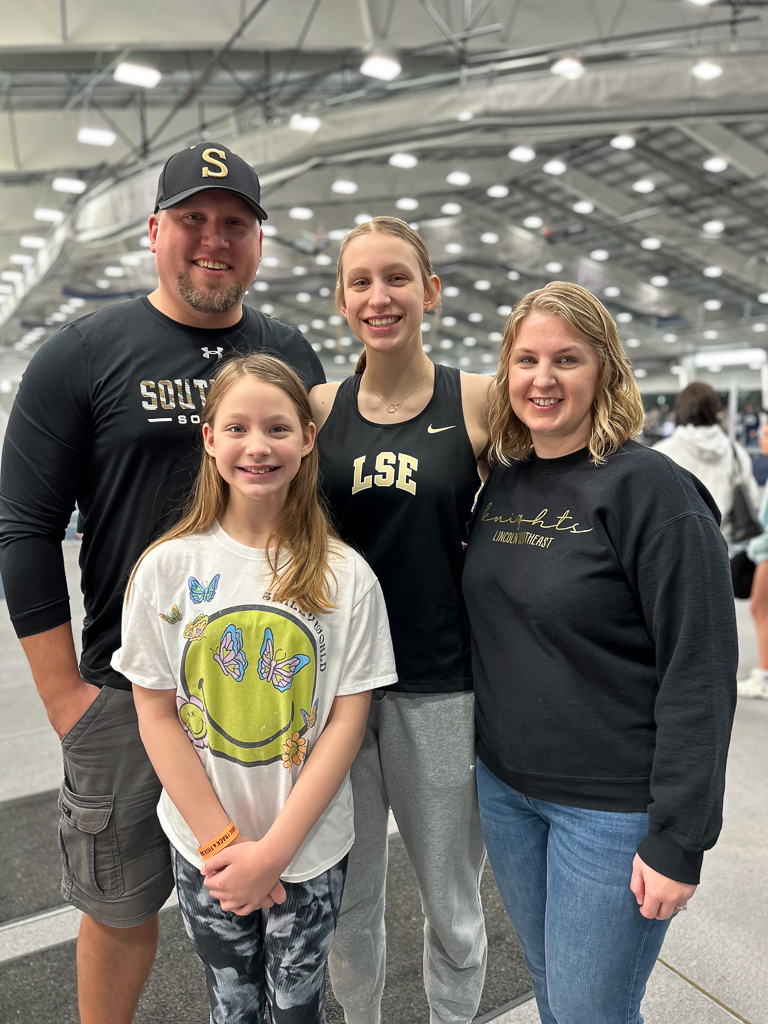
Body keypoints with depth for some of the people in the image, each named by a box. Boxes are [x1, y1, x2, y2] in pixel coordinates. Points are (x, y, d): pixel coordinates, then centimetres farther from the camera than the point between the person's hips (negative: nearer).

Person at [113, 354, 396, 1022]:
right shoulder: (167, 566, -9)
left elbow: (347, 720, -9)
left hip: (311, 849, 0)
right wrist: (222, 841, -9)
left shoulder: (347, 577, -11)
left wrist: (274, 849, -13)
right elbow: (157, 716, -6)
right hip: (204, 848, 1)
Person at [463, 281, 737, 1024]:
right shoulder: (501, 480, 3)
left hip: (611, 805, -5)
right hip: (503, 784, 6)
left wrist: (678, 839, -16)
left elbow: (700, 676, -18)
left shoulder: (651, 490, -17)